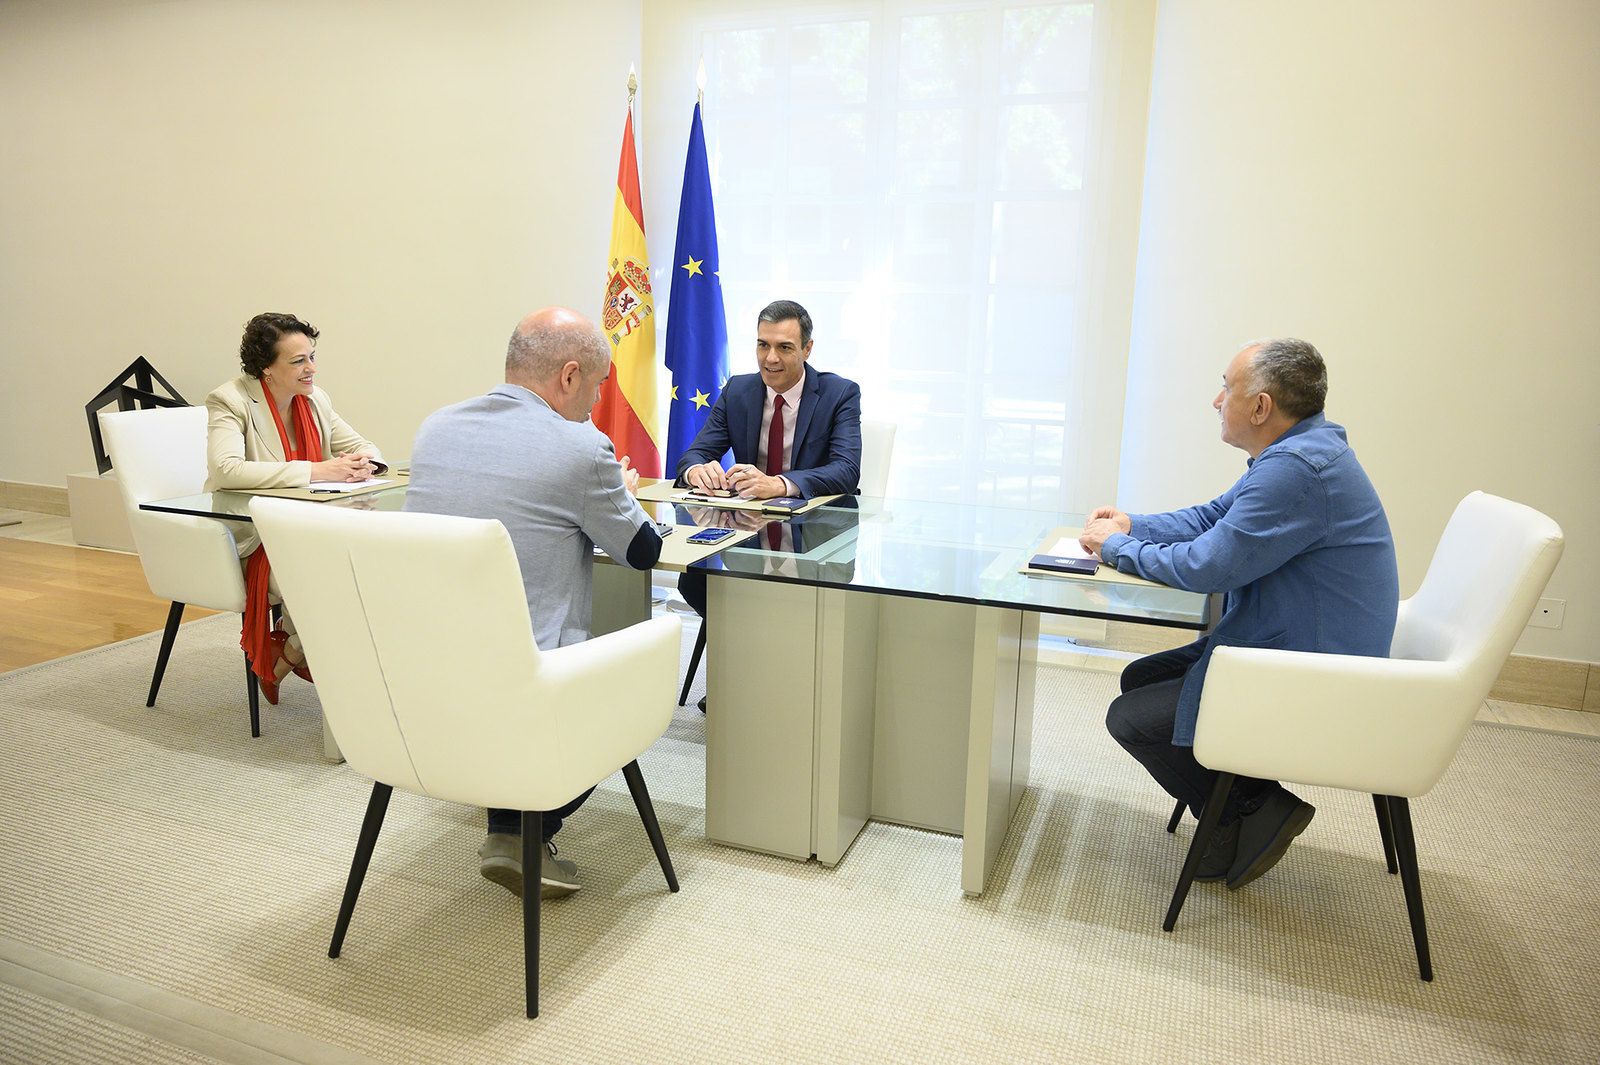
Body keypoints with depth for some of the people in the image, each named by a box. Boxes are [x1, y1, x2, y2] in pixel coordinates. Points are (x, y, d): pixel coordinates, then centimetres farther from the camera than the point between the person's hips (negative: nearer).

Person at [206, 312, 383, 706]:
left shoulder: (314, 400, 8)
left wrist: (364, 463, -14)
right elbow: (227, 469, -27)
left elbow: (364, 446, 13)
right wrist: (317, 470, -32)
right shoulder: (230, 402, -11)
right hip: (251, 542, -6)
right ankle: (292, 652, 4)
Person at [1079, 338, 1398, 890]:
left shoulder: (1297, 469, -27)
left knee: (1131, 719, -9)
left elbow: (1206, 566, -26)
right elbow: (1213, 516, 19)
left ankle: (1255, 810, 6)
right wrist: (1133, 524, 5)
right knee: (1139, 679, 15)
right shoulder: (1297, 451, 8)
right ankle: (1252, 802, 16)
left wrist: (1119, 548, -10)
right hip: (1280, 648, 11)